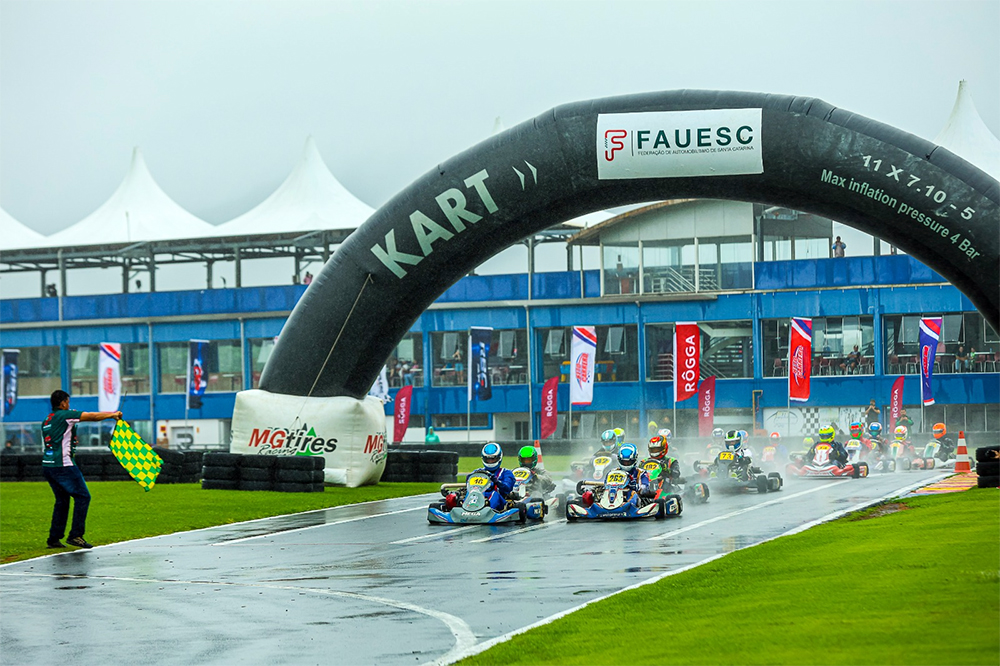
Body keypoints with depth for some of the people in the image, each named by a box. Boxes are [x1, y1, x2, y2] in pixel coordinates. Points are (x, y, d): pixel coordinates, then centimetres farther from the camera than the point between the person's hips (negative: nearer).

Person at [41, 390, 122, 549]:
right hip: (63, 465, -9)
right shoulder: (64, 415, -7)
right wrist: (113, 415, 5)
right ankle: (76, 535, -8)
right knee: (82, 496, -3)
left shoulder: (46, 421, 17)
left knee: (62, 500, 15)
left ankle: (54, 538, 14)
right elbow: (93, 416, -6)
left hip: (47, 465, 9)